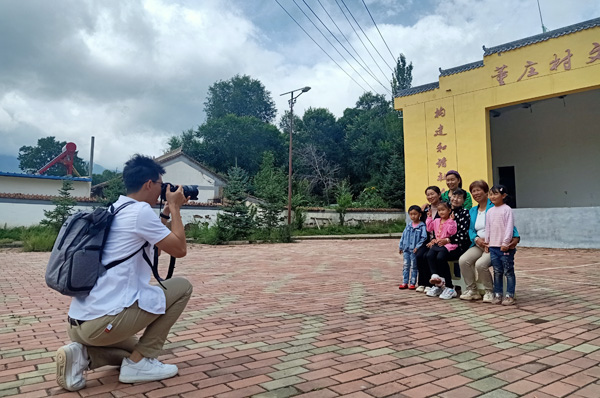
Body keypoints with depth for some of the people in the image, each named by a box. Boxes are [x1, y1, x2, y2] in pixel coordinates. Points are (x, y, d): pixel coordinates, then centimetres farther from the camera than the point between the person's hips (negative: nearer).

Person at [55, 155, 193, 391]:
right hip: (104, 321, -9)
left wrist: (167, 212, 26)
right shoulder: (141, 210, -12)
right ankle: (139, 363, 4)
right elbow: (179, 249, -5)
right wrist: (175, 208, 5)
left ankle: (81, 355, 6)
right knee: (182, 287, 5)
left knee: (132, 349, 35)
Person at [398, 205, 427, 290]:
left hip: (414, 250, -5)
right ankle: (404, 283, 17)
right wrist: (400, 246, 13)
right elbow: (403, 236, 14)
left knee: (413, 267, 4)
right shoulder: (408, 225, 9)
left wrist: (418, 247, -20)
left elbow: (424, 237, -13)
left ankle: (412, 283, 13)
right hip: (406, 249, 5)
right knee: (405, 266, 9)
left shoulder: (422, 226, -8)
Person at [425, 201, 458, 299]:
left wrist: (451, 220, -17)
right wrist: (429, 218, 15)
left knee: (440, 257, -29)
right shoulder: (436, 221, 21)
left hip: (448, 244, -6)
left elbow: (452, 232, -13)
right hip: (437, 244, 6)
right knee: (429, 255, -24)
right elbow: (429, 229, 17)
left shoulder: (451, 221, 1)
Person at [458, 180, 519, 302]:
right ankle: (471, 290, -3)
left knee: (480, 264, -29)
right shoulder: (472, 211, 16)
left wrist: (516, 237, -25)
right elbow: (471, 229, 12)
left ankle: (489, 291, -3)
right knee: (463, 260, -19)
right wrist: (477, 239, -9)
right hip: (478, 245, 6)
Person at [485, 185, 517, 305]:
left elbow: (509, 227, -11)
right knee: (497, 272, 10)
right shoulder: (490, 211, 12)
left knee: (508, 271, 1)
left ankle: (510, 296, 7)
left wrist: (506, 243, -15)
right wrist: (487, 242, 12)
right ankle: (497, 295, 16)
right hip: (493, 246, 6)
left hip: (505, 247, -6)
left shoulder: (507, 209, -6)